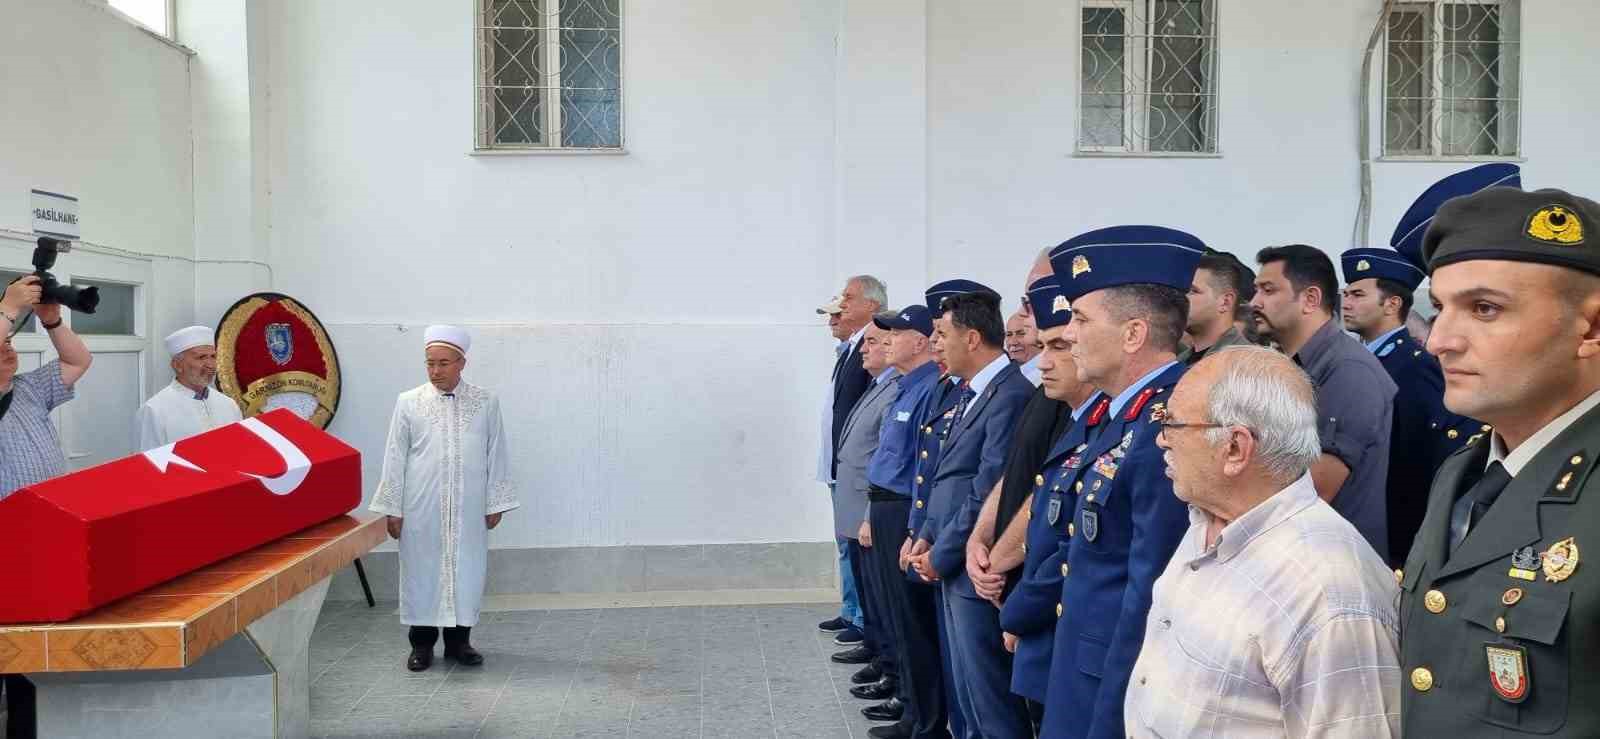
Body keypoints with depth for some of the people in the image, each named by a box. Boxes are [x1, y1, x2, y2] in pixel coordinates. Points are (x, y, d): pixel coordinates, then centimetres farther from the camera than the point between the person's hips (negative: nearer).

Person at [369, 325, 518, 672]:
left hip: (468, 509, 1)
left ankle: (458, 640, 21)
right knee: (422, 571, 6)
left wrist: (495, 503, 2)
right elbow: (395, 458, 1)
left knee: (467, 571, 7)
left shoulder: (486, 402, 2)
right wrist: (393, 509, -1)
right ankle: (422, 643, 19)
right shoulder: (408, 402, -1)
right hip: (421, 509, -1)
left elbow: (496, 454, 4)